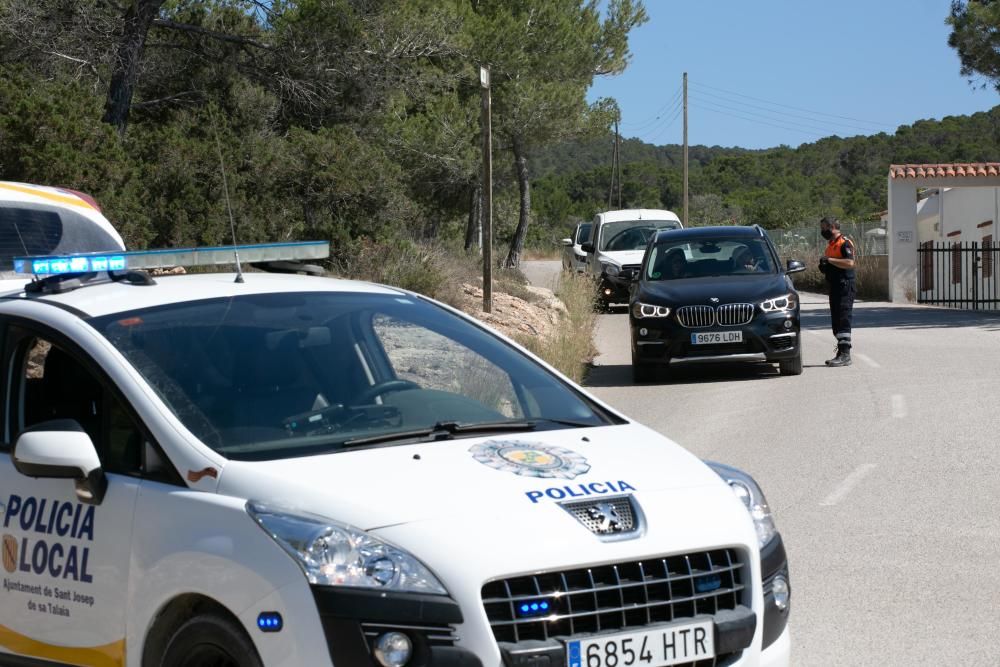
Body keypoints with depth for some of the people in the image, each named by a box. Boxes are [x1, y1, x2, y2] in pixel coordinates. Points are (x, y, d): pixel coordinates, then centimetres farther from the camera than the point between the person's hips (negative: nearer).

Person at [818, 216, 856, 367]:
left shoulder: (844, 243, -10)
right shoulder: (830, 245, 20)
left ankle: (845, 355, -14)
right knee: (836, 322, 11)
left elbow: (850, 263, -24)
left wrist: (829, 260, -21)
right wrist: (824, 267, 7)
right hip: (834, 287, 10)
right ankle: (841, 354, 16)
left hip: (845, 287, -10)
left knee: (843, 321, -12)